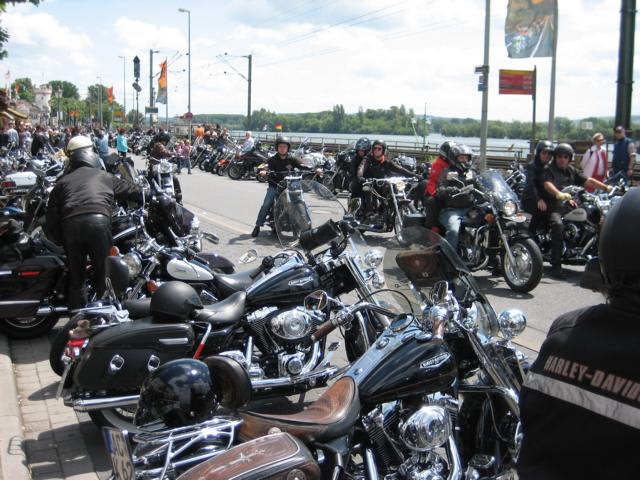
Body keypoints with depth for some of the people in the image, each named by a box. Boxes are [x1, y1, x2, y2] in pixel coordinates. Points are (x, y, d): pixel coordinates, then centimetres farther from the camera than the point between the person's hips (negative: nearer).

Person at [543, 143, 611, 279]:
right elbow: (547, 184, -21)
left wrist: (606, 187, 4)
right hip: (554, 207, -7)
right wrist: (559, 194, -41)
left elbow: (588, 181, 18)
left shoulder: (571, 171, 21)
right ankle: (556, 266, -38)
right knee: (558, 224, -36)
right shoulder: (549, 170, -2)